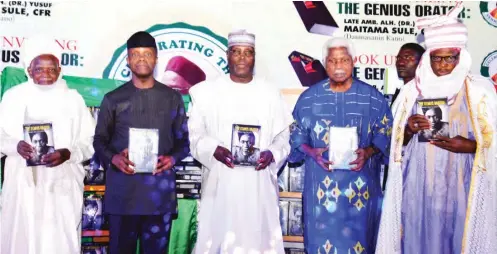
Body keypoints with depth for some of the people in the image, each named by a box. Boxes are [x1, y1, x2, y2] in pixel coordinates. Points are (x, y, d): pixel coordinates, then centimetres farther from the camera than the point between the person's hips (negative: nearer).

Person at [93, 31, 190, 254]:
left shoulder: (172, 98, 9)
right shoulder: (113, 99, 6)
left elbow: (183, 140, 11)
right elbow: (99, 139, 9)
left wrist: (173, 158, -9)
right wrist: (112, 158, -11)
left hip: (160, 191, 1)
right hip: (122, 191, 0)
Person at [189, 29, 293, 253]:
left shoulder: (270, 93, 7)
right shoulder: (207, 91, 4)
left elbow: (284, 135, 8)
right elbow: (194, 133, 2)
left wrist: (272, 154, -12)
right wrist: (213, 149, -16)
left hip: (259, 183, 1)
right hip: (220, 182, -1)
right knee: (218, 236, 2)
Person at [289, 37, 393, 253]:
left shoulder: (373, 98, 1)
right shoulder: (309, 98, 3)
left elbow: (386, 134, 4)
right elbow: (297, 134, 8)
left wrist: (368, 152, -15)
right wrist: (311, 152, -11)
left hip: (360, 185, 0)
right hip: (321, 185, 0)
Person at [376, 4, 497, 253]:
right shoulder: (412, 90, 3)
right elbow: (398, 141, 7)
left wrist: (470, 146, -19)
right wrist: (409, 130, -13)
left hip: (460, 186, -1)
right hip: (419, 186, 2)